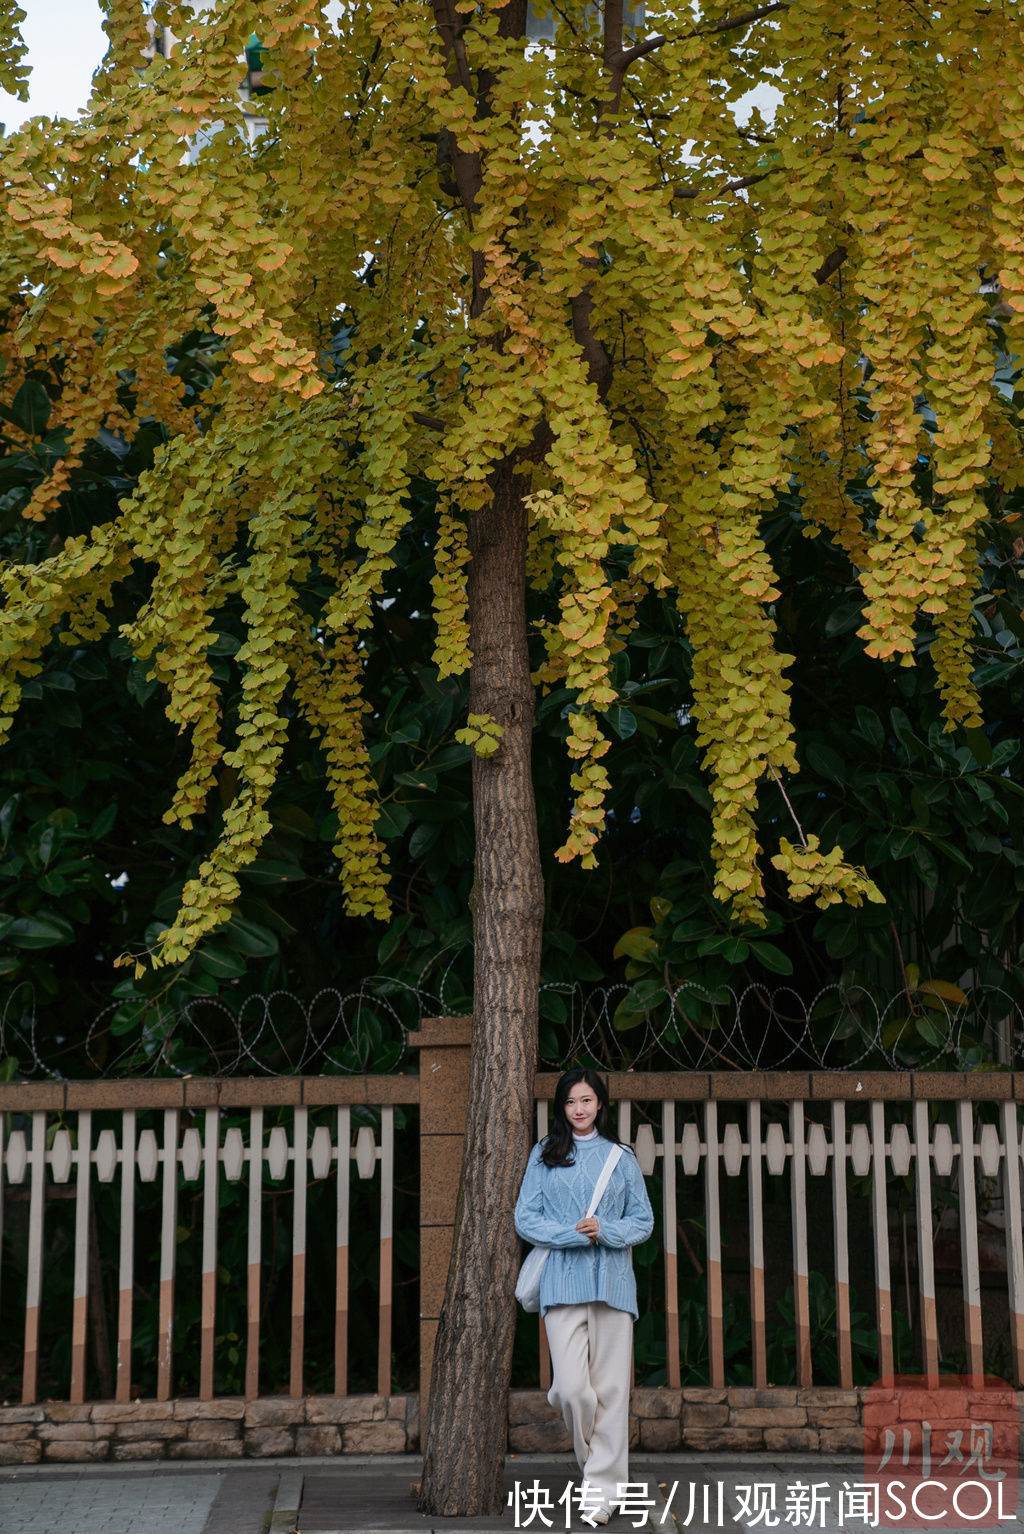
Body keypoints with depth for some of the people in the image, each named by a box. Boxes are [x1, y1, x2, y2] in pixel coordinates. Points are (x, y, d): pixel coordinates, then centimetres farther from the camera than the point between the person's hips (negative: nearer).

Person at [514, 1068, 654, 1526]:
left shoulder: (621, 1157, 11)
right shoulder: (544, 1155, 8)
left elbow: (643, 1220, 10)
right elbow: (525, 1218, 3)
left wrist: (605, 1230, -9)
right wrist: (573, 1234, -11)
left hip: (612, 1281, 1)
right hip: (562, 1281, -1)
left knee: (610, 1388, -2)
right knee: (571, 1388, -10)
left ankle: (602, 1488, 7)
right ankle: (590, 1453, 19)